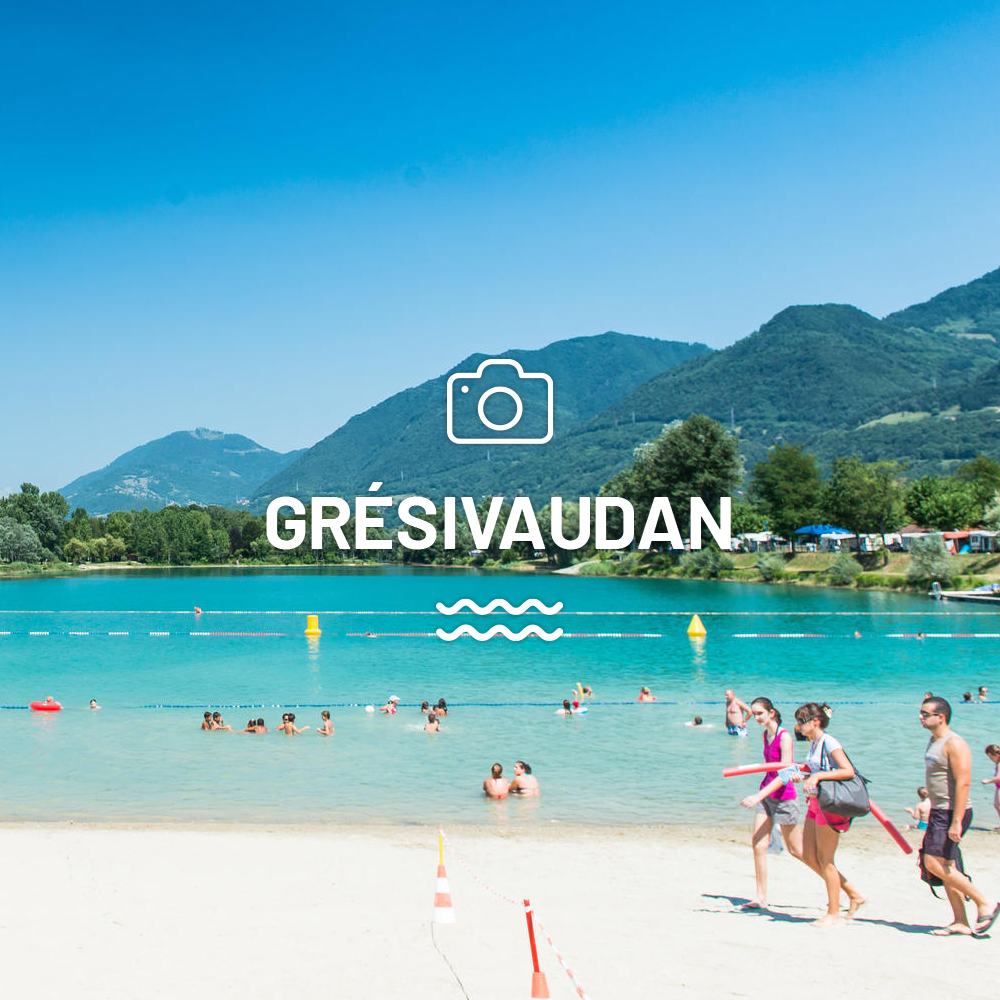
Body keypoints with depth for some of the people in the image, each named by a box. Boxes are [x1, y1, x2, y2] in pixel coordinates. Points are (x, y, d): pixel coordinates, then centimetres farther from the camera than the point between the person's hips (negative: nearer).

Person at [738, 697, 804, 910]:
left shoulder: (784, 736, -18)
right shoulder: (765, 735, 7)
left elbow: (785, 775, -24)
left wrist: (759, 796, -31)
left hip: (783, 796, -7)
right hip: (765, 794, 7)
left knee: (796, 850, 4)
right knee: (758, 844, -2)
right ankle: (761, 897, 5)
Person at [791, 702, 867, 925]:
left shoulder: (828, 742, -15)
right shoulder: (813, 743, 12)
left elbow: (849, 771, -22)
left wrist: (817, 776, -24)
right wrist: (803, 777, 5)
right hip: (816, 802, 10)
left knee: (825, 860, -1)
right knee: (809, 857, 10)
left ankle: (834, 913, 12)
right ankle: (854, 895, 20)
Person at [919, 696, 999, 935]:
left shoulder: (954, 743, -16)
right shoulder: (933, 742, 13)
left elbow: (963, 783, -22)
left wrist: (956, 822, -26)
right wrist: (934, 814, 22)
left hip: (952, 812, -9)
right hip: (938, 812, 9)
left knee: (935, 863, -12)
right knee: (946, 867, 9)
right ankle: (961, 922, 15)